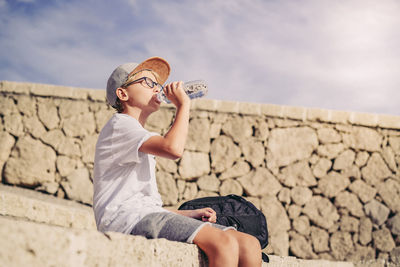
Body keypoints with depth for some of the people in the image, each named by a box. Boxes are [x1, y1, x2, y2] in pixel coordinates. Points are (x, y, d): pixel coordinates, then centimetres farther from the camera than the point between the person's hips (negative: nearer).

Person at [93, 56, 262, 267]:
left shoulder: (144, 142, 30)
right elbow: (173, 148, -20)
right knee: (225, 243, -27)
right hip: (126, 217, -9)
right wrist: (183, 105, -5)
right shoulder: (120, 125, -1)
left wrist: (190, 214, 13)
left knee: (249, 245, -8)